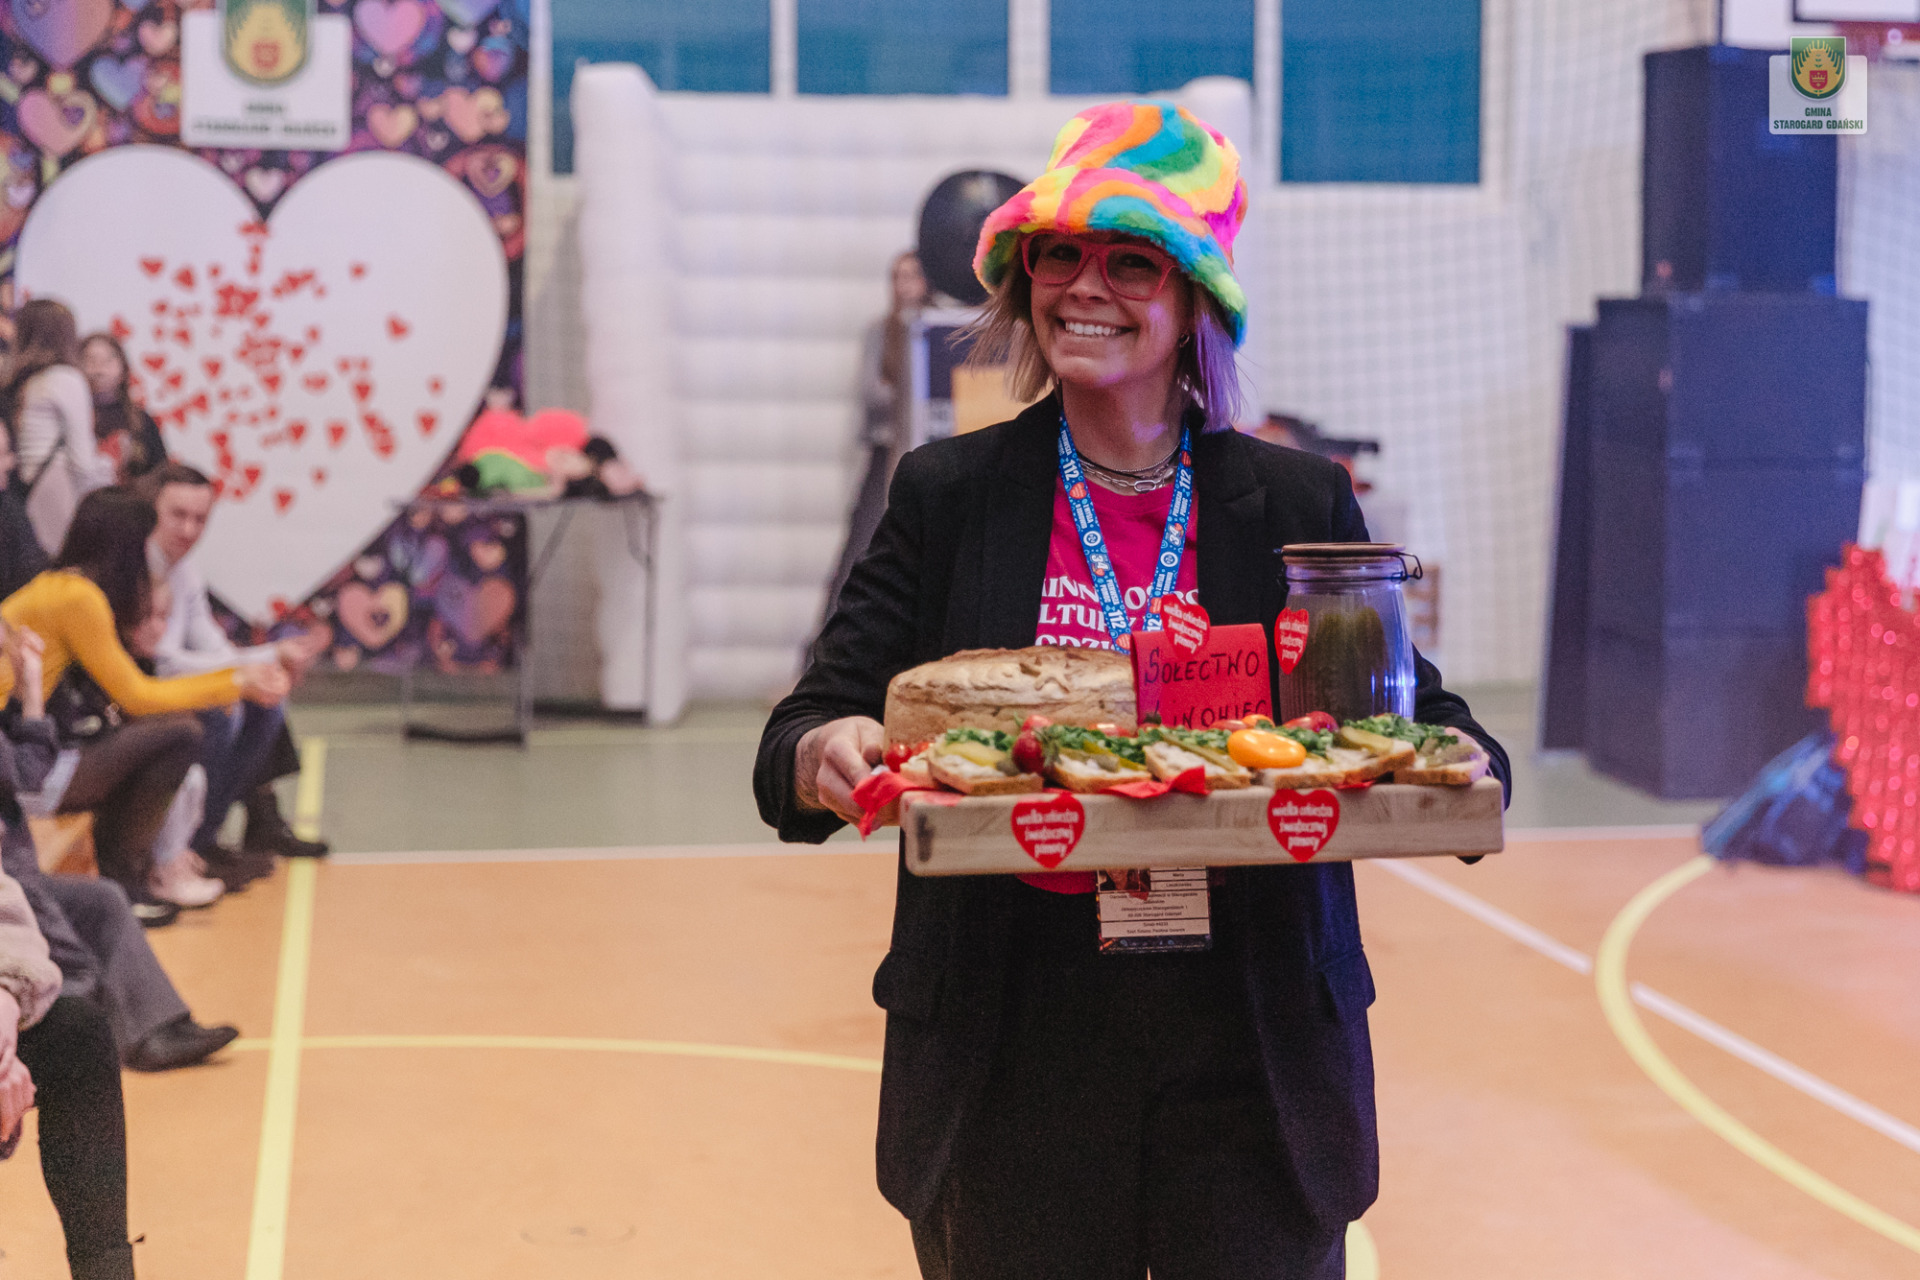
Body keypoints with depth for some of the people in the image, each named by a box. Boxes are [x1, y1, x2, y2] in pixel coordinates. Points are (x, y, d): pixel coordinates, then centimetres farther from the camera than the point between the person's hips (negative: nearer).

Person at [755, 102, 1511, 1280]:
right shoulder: (949, 497, 3)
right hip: (1011, 1064, 0)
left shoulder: (1302, 506, 3)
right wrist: (826, 755, -25)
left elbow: (1415, 718, 4)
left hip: (1254, 1059, 0)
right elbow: (813, 727, -1)